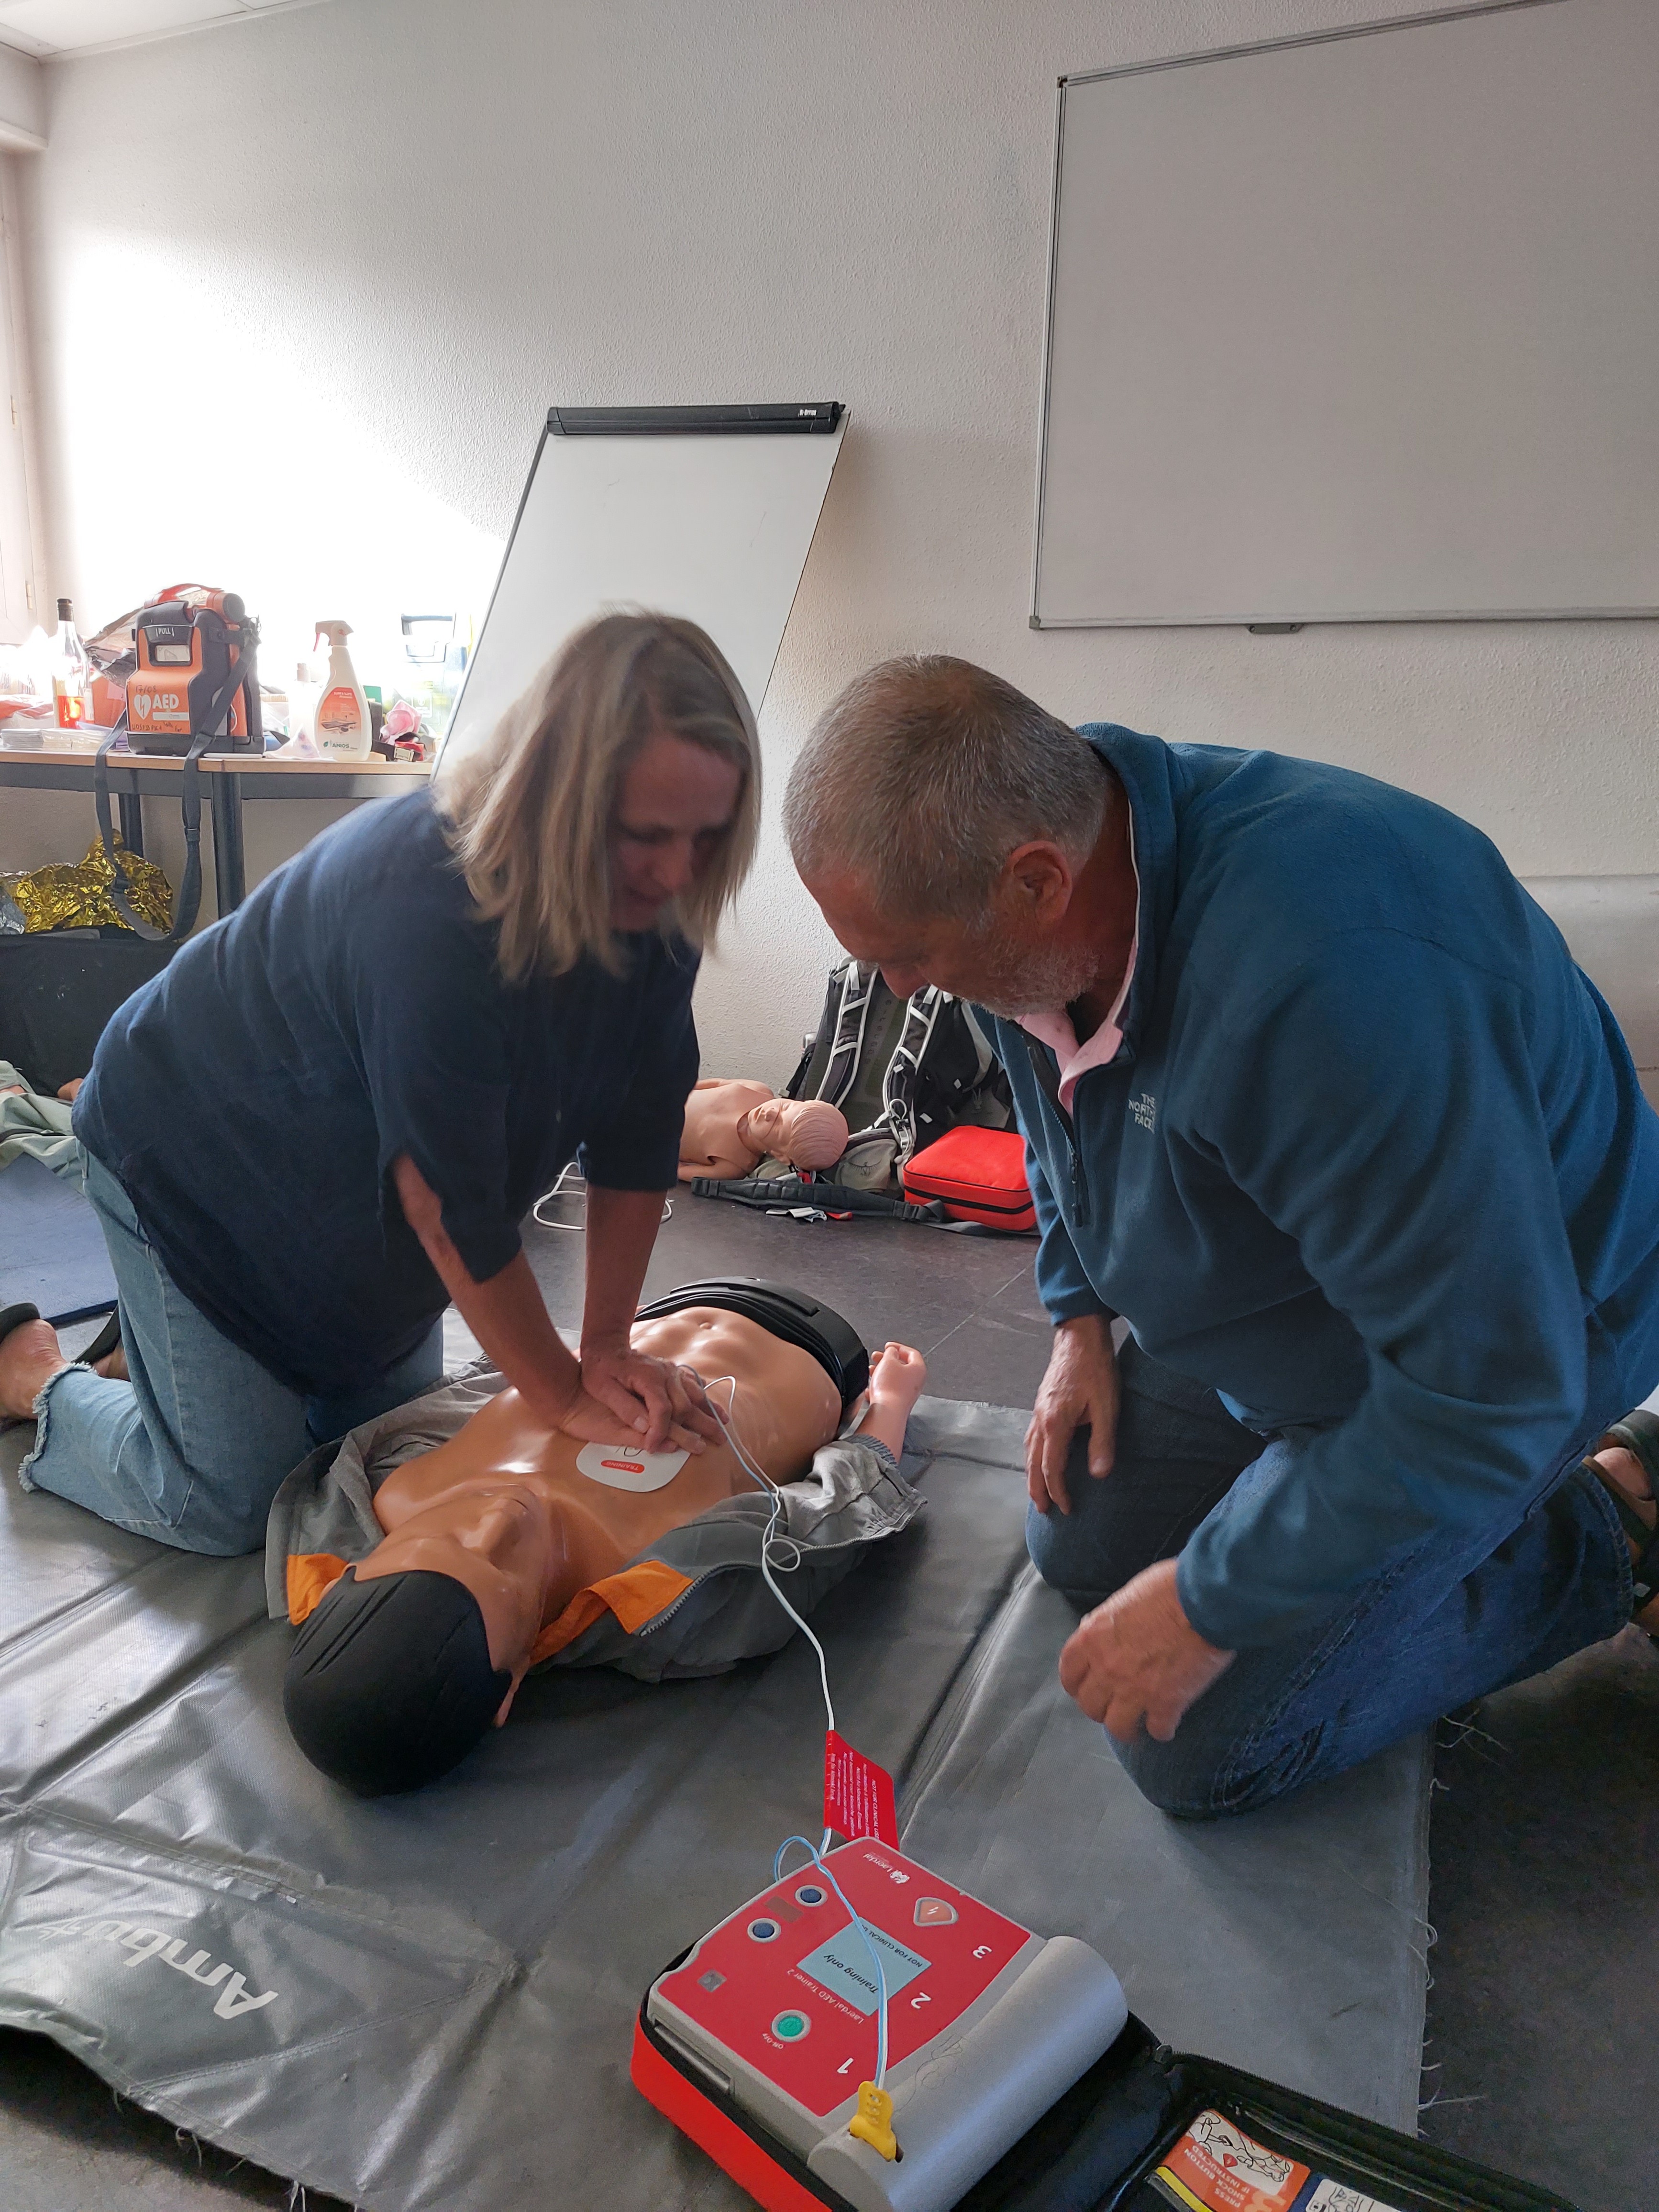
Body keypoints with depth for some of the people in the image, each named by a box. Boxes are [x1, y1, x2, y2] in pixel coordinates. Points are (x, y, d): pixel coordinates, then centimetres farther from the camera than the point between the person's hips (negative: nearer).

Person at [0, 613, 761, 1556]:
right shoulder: (428, 917, -41)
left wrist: (608, 1344, -12)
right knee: (229, 1510, 0)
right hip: (193, 1157, -7)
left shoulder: (655, 894, -19)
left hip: (362, 1183, 7)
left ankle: (165, 1339, 40)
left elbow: (639, 1135, -11)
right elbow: (455, 1211, -33)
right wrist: (567, 1398, -23)